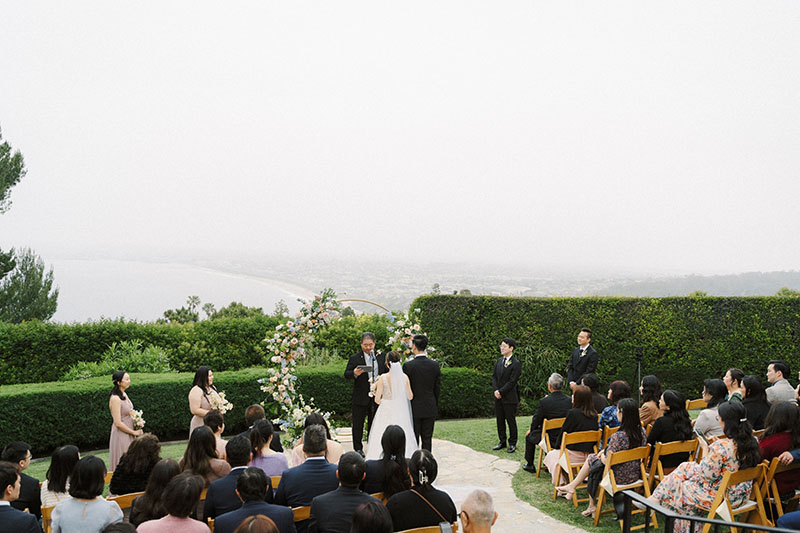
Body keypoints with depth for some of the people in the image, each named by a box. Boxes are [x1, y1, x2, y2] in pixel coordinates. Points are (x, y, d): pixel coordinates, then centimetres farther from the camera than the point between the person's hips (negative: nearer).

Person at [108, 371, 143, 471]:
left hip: (129, 434, 9)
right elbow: (118, 423, -22)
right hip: (120, 435, -9)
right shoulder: (115, 398, -21)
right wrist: (134, 432, -13)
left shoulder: (124, 394, 6)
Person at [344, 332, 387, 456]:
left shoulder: (381, 356, 7)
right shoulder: (355, 358, -3)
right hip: (360, 398, -3)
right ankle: (358, 449, 15)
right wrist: (354, 373, -29)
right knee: (358, 424, 5)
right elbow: (346, 375, -9)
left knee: (374, 423, 12)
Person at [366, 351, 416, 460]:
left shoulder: (383, 378, -11)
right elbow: (410, 396, 2)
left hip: (386, 411, -2)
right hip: (400, 412, 2)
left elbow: (377, 399, -9)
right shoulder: (404, 377, -6)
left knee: (382, 437, 5)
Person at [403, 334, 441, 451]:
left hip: (414, 408, -3)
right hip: (430, 408, 3)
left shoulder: (408, 366, -13)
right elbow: (437, 388, 4)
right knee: (427, 439, 8)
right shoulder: (435, 365, -3)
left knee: (413, 439, 5)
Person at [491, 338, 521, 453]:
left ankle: (512, 443, 12)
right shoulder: (499, 361, 11)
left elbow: (512, 382, -15)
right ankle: (502, 442, 24)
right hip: (498, 396, 7)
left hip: (509, 397, -7)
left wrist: (501, 392, -15)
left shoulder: (516, 364, -11)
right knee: (500, 420, 12)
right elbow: (494, 376, 10)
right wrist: (495, 390, -5)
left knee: (511, 421, 2)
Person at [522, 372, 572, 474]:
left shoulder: (544, 402, -22)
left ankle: (530, 465, 34)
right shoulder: (569, 400, -10)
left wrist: (531, 430, 11)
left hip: (549, 439, -4)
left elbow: (536, 421, -10)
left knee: (529, 435, 25)